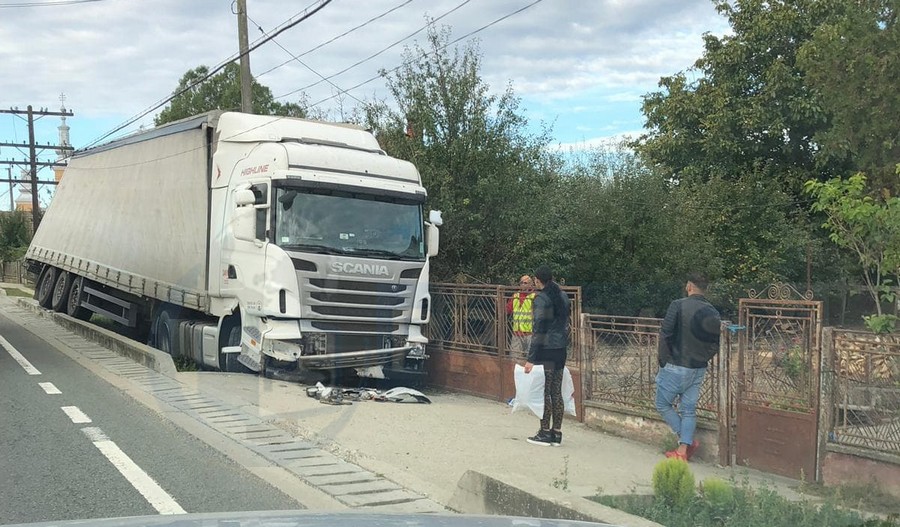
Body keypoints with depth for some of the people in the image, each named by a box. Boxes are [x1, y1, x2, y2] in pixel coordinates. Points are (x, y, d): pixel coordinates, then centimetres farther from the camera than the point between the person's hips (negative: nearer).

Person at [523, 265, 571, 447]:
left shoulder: (541, 298, -13)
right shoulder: (562, 296, 11)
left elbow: (538, 329, -17)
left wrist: (531, 358, -16)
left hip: (546, 350, -7)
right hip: (561, 349, 7)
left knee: (544, 392, 0)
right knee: (557, 392, 10)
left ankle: (545, 433, 6)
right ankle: (557, 434, 14)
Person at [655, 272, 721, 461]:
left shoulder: (678, 306, -13)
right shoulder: (712, 312, 2)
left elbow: (665, 334, -15)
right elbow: (716, 344, 5)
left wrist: (664, 361, -4)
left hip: (676, 367, -5)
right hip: (699, 370, 5)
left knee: (663, 404, 11)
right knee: (689, 409, 12)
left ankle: (687, 441, 6)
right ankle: (683, 450, 9)